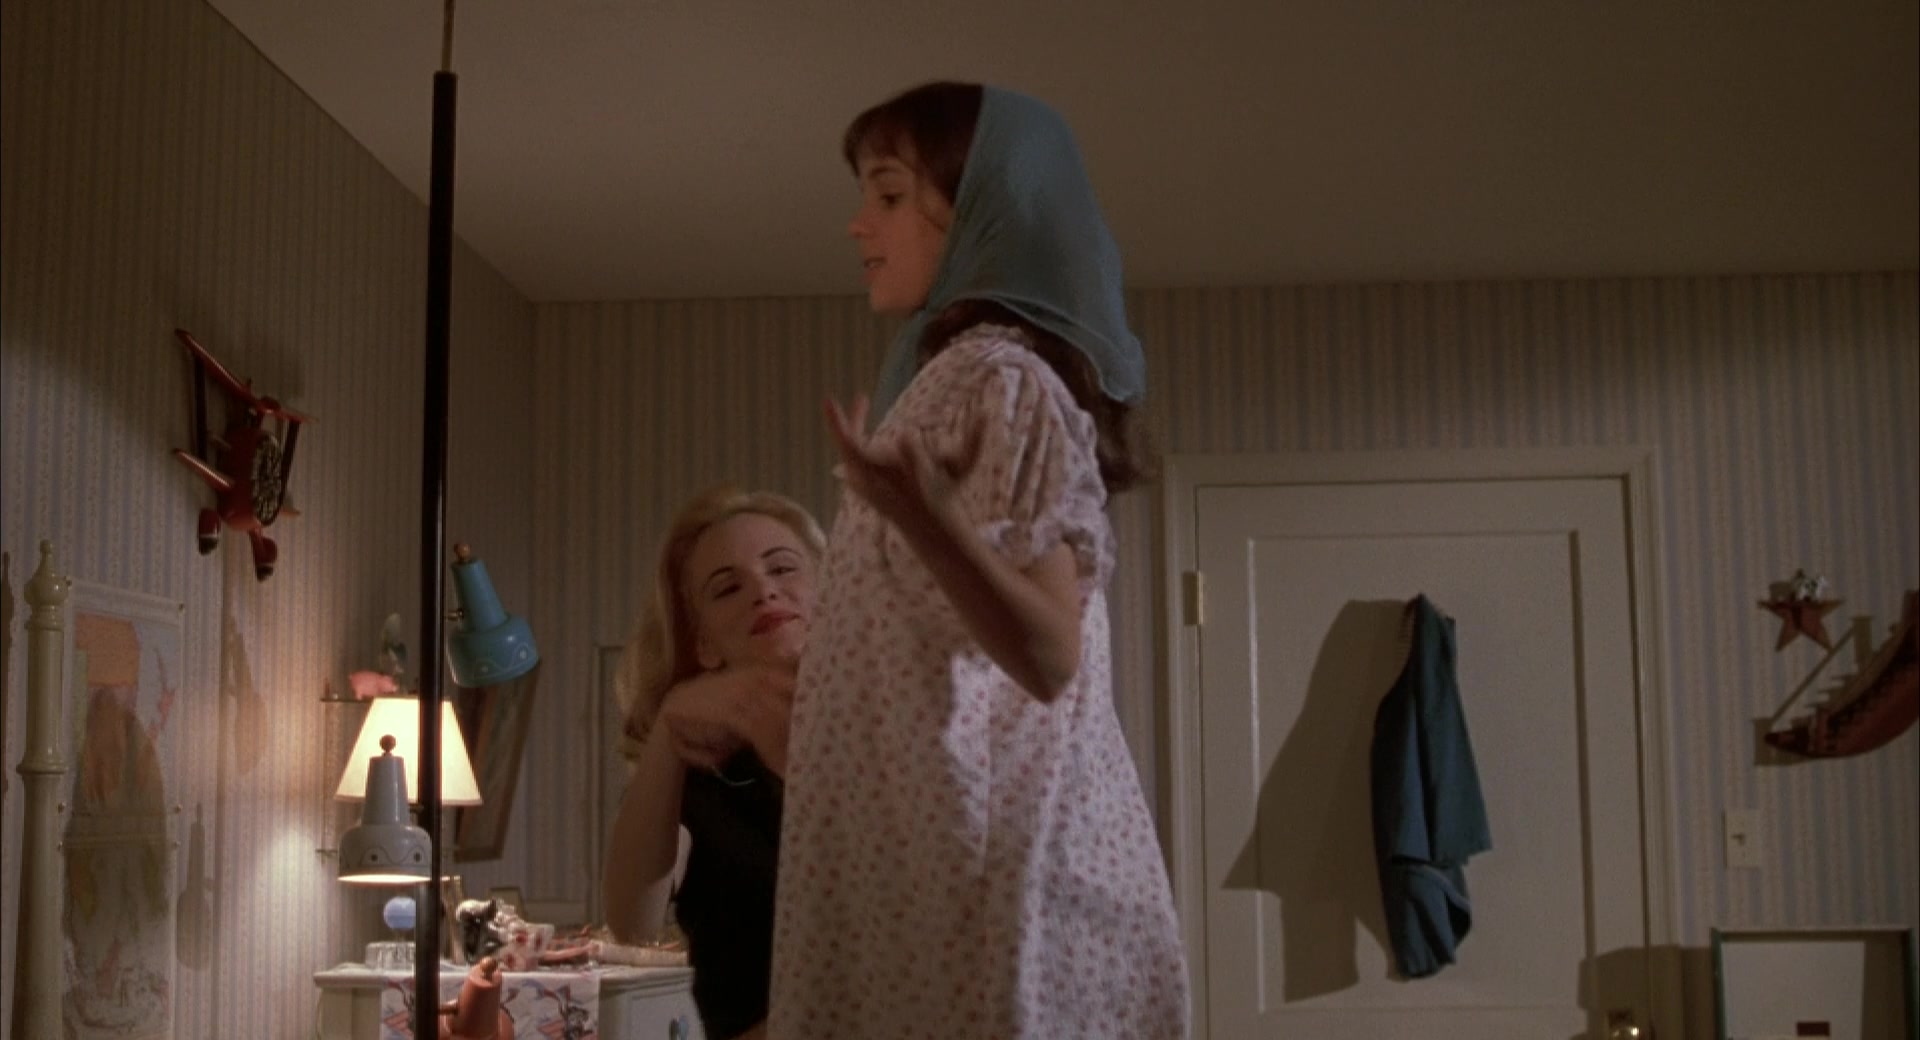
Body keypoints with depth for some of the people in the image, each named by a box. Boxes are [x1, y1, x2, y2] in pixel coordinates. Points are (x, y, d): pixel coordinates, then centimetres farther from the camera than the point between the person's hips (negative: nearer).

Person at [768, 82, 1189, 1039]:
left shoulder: (997, 375, -12)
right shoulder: (975, 373, 18)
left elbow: (1046, 656, -19)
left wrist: (924, 520, -35)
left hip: (983, 859, -9)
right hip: (992, 845, 9)